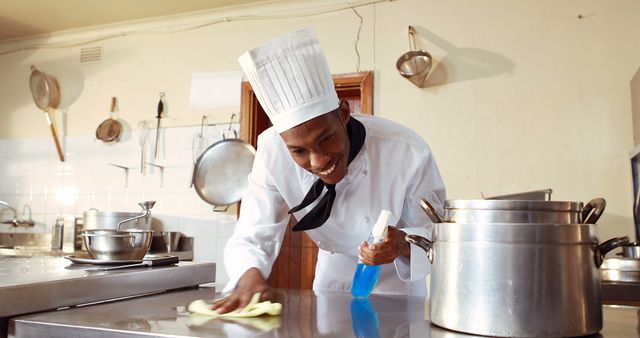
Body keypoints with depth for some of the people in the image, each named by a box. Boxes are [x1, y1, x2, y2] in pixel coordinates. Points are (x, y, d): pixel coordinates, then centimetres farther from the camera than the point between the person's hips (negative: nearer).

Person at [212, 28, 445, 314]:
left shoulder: (409, 153, -31)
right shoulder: (272, 151, -26)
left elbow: (437, 235, -18)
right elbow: (252, 237, -22)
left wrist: (403, 244, -39)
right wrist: (251, 275, -42)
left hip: (397, 277, -1)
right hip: (334, 273, 2)